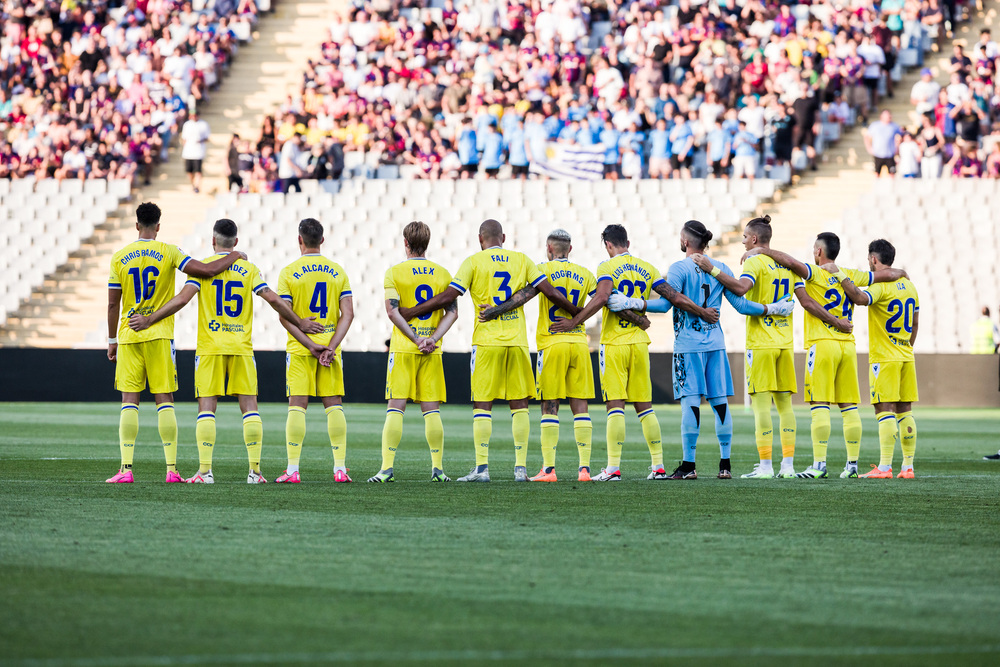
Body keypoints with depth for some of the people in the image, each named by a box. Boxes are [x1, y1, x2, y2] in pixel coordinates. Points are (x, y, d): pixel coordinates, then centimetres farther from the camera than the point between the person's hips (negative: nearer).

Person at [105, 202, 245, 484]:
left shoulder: (119, 257, 2)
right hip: (159, 335, -1)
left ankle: (126, 469, -5)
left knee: (129, 402, 2)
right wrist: (234, 256, 5)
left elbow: (113, 304, 4)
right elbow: (206, 270, -12)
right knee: (164, 401, 1)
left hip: (129, 336, 1)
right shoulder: (168, 252, -3)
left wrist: (112, 341, 13)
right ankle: (171, 469, -3)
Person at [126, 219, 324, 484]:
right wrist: (300, 323, 12)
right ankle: (255, 470, -1)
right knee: (249, 406, 4)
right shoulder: (248, 269, 6)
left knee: (206, 407, -1)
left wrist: (148, 320, -4)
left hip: (210, 348, -2)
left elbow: (182, 299, -9)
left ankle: (205, 470, -7)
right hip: (242, 347, 2)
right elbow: (273, 299, 1)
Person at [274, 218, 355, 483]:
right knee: (334, 405, 6)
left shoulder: (289, 273, -3)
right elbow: (348, 314, -2)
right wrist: (330, 347, -7)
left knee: (297, 406, -1)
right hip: (330, 345, 2)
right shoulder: (338, 272, 5)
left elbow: (284, 316, -9)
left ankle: (293, 469, -4)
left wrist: (310, 345, -9)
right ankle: (340, 468, 2)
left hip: (299, 350, -2)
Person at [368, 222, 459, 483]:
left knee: (395, 408, -3)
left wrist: (416, 339, -10)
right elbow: (452, 312, 1)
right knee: (431, 409, 6)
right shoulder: (442, 273, 7)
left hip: (403, 349, -2)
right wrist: (433, 339, -6)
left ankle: (387, 467, -9)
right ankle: (437, 468, 4)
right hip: (432, 353, 3)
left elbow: (392, 310, -11)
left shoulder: (395, 272, -2)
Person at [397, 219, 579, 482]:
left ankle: (482, 467, -5)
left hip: (487, 342, -3)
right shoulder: (522, 260, 8)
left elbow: (447, 297, -5)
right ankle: (521, 467, 4)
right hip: (517, 341, 3)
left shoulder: (474, 262, -1)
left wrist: (410, 312, 4)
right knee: (519, 405, 7)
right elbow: (551, 293, 6)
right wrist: (577, 312, 21)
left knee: (482, 405, 0)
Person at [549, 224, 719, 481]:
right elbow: (675, 298, 8)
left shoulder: (607, 267, -5)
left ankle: (613, 468, -10)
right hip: (639, 344, 5)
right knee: (645, 407, 9)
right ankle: (658, 466, 8)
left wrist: (574, 322, -16)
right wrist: (703, 312, 20)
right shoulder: (647, 269, 10)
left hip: (614, 344, -5)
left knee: (615, 405, -6)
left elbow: (603, 298, -21)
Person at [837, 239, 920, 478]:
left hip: (884, 358, -7)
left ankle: (884, 467, -14)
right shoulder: (909, 286, 12)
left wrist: (839, 274, -24)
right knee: (905, 411, 8)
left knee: (885, 410, -9)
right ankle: (908, 466, 8)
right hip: (906, 358, 7)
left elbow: (859, 298, -34)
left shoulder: (881, 286, -13)